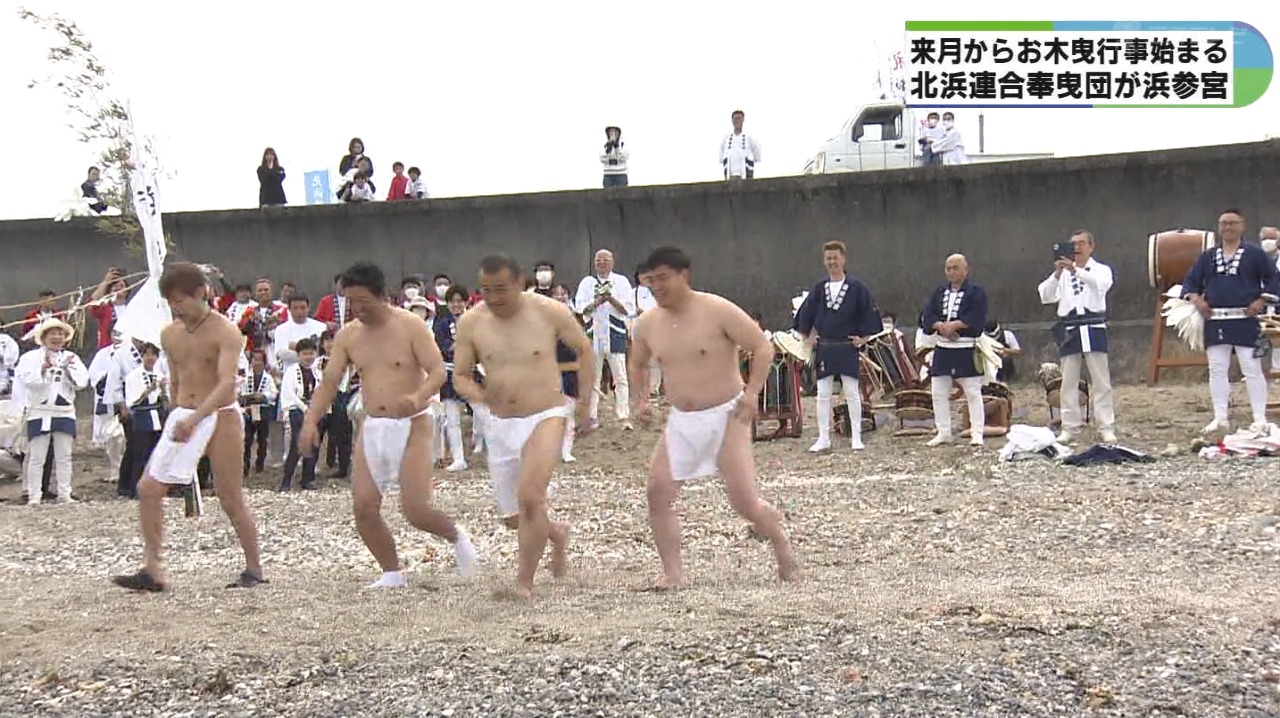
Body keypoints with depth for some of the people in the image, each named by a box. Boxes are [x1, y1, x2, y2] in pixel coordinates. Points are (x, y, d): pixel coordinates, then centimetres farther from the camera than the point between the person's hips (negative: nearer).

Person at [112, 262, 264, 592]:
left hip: (221, 417, -6)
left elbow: (227, 383, -25)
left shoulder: (225, 332, -12)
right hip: (182, 418, 6)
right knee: (148, 489, -4)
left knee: (231, 500, -1)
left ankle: (254, 569, 13)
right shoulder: (169, 334, 9)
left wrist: (194, 419, -37)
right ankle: (152, 570, 0)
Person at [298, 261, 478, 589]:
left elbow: (438, 371, -13)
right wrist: (311, 420, -10)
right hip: (371, 428, 5)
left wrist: (419, 397, -34)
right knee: (364, 506, -4)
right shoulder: (347, 335, 6)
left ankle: (456, 536, 21)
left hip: (411, 427, -5)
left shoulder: (409, 326, -7)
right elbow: (329, 381, 6)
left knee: (415, 510, -11)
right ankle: (392, 573, 12)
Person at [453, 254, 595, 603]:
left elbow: (584, 350, 6)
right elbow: (460, 375, 3)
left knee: (529, 497, -24)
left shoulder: (550, 312, -9)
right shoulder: (471, 323, -4)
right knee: (513, 517, 12)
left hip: (545, 419, -4)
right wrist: (478, 394, -20)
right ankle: (557, 534, 44)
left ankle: (524, 583, -10)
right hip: (499, 426, 4)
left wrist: (584, 403, 5)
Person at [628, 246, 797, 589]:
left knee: (745, 501, -7)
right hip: (681, 421, 5)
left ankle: (782, 548, 23)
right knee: (658, 492, -10)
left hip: (726, 416, -5)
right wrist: (640, 398, 7)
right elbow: (638, 364, 22)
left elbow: (763, 347, -9)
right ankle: (673, 572, -2)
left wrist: (752, 393, -18)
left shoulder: (717, 311, -14)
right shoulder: (647, 324, 2)